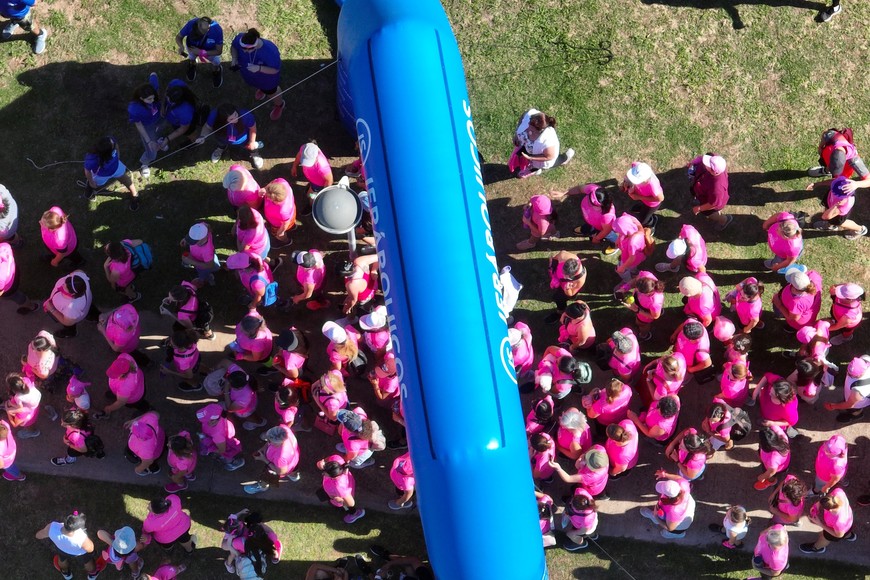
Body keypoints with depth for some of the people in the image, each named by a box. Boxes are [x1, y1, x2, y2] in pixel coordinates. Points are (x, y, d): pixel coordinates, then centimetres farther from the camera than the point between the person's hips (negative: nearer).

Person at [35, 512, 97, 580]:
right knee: (87, 561, 33)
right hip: (80, 553, -2)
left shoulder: (52, 528, -42)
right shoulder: (82, 539, -45)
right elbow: (90, 549, -23)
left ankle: (66, 573, 67)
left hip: (61, 549, 2)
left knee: (62, 559, 38)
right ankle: (92, 574, 63)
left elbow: (38, 535, -19)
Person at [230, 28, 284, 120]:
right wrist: (234, 59, -28)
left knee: (270, 91, 27)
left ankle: (279, 105, 61)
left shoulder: (270, 50, -45)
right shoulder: (240, 38, -35)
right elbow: (233, 47, -10)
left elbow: (275, 70, -31)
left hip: (266, 76, -3)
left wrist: (259, 68, -46)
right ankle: (262, 88, 74)